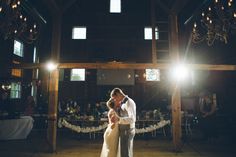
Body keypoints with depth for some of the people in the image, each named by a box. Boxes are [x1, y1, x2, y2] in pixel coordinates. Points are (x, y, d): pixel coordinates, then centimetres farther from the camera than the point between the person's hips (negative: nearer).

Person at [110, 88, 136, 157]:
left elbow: (132, 119, -28)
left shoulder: (129, 102, -18)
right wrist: (117, 106, 5)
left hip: (127, 131, -10)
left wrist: (118, 119, -34)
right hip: (124, 131, 10)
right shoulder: (123, 103, 12)